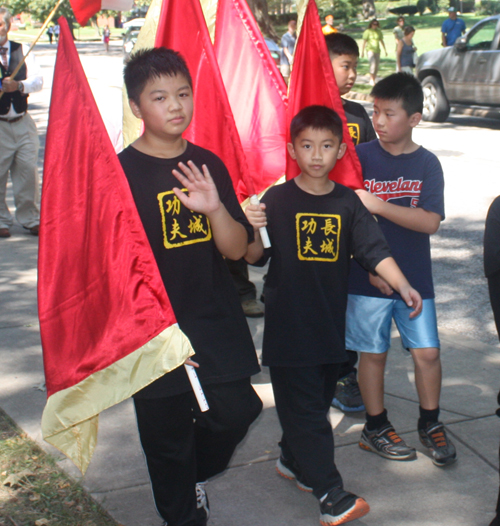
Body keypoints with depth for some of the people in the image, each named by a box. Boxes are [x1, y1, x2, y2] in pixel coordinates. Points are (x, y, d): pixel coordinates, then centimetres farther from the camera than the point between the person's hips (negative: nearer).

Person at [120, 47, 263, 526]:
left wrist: (215, 208, -19)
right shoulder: (121, 172, -9)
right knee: (167, 431, 7)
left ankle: (193, 473, 36)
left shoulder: (208, 165, 4)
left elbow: (236, 249, 0)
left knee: (235, 411, 5)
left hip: (216, 323, 4)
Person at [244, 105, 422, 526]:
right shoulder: (277, 200, -6)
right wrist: (251, 230, -23)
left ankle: (293, 460, 39)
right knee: (304, 408, -4)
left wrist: (403, 285, -17)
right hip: (288, 323, -4)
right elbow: (255, 257, -3)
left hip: (330, 321, 4)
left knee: (318, 401, 17)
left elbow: (375, 249, -3)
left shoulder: (347, 202, 3)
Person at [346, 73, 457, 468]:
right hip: (368, 276, -1)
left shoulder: (427, 163, -2)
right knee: (373, 353, 8)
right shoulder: (359, 157, -4)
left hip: (415, 278, 1)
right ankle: (376, 427, 25)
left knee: (428, 352, 3)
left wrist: (378, 205, -21)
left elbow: (430, 222, -13)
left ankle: (430, 424, 24)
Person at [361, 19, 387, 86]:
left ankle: (374, 80, 14)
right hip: (370, 50, -5)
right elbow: (364, 42, -3)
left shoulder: (379, 32, 10)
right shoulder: (367, 31, -3)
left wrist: (385, 50, 14)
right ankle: (371, 80, -15)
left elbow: (382, 41, 17)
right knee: (373, 64, -20)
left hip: (377, 51, 5)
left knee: (377, 66, 3)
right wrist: (362, 51, -6)